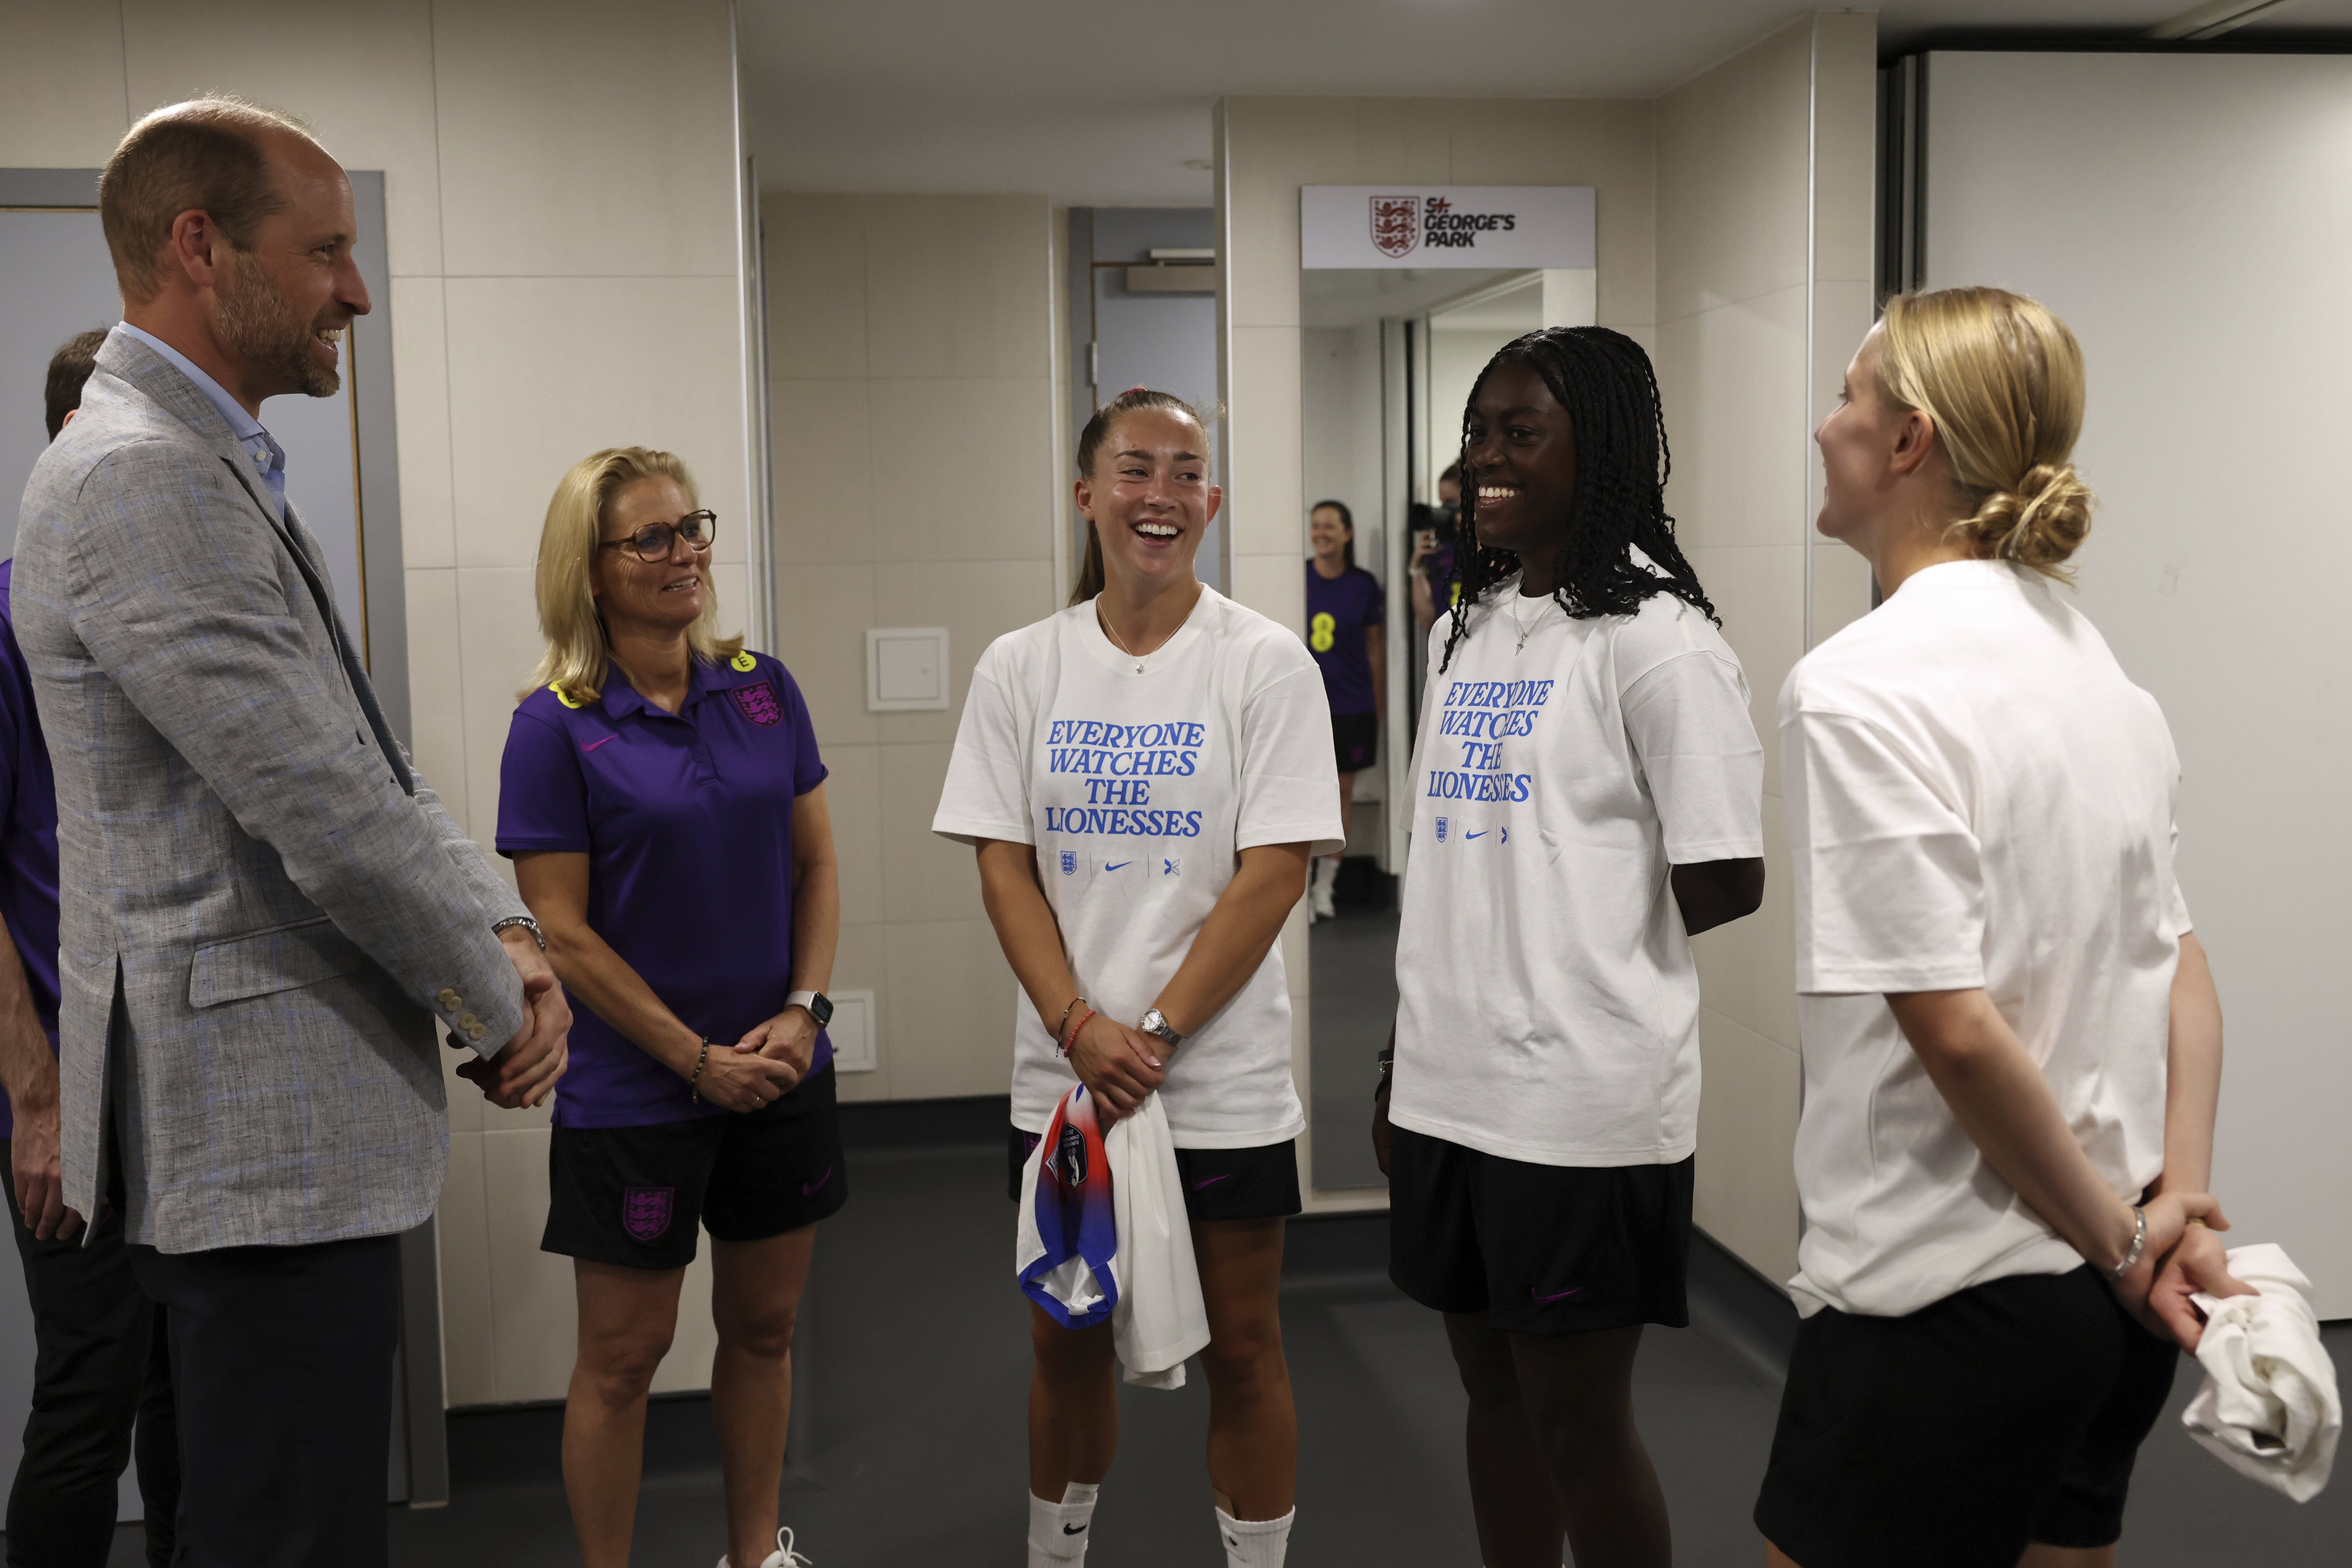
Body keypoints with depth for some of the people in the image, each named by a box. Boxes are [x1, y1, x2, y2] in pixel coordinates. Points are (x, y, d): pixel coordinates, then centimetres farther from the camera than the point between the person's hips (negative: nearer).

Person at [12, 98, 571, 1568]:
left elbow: (369, 762, 16)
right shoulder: (136, 478, -18)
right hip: (268, 1130, -10)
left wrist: (504, 931, 2)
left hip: (309, 1117, 10)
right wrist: (500, 1005, -7)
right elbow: (323, 810, -21)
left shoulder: (219, 466, 16)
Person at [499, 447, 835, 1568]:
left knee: (764, 1326, 17)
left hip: (783, 1076, 5)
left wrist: (804, 1010, -7)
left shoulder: (762, 686, 1)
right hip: (633, 1091, -4)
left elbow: (816, 860, 7)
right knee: (623, 1353, 8)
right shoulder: (558, 723, -11)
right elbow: (563, 932, -12)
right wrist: (701, 1060, -13)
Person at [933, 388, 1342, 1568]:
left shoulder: (1265, 662, -5)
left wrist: (1153, 1035, -14)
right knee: (1064, 1340, 15)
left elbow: (1274, 873, -10)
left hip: (1224, 1074, -2)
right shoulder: (1021, 667, 3)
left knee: (1241, 1348, 8)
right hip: (1061, 1072, 3)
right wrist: (1081, 1027, -12)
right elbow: (1003, 864, 1)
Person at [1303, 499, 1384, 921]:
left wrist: (1381, 705, 7)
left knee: (1343, 791, 8)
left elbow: (1375, 646, 8)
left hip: (1352, 705, 1)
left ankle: (1325, 885, 20)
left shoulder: (1364, 585, 3)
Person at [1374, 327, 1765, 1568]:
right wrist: (1401, 1067, 15)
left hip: (1585, 1099, -7)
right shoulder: (1466, 630, 11)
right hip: (1449, 1083, 7)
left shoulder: (1655, 635, -12)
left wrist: (1584, 933, 1)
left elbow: (1725, 884, -13)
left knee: (1581, 1420, 6)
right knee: (1493, 1387, 18)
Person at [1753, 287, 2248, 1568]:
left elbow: (1954, 1028, -23)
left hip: (1947, 1305, -8)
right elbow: (2180, 963, 11)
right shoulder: (2090, 658, 9)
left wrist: (2121, 1235, -11)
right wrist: (2181, 1197, 4)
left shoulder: (1857, 685, -19)